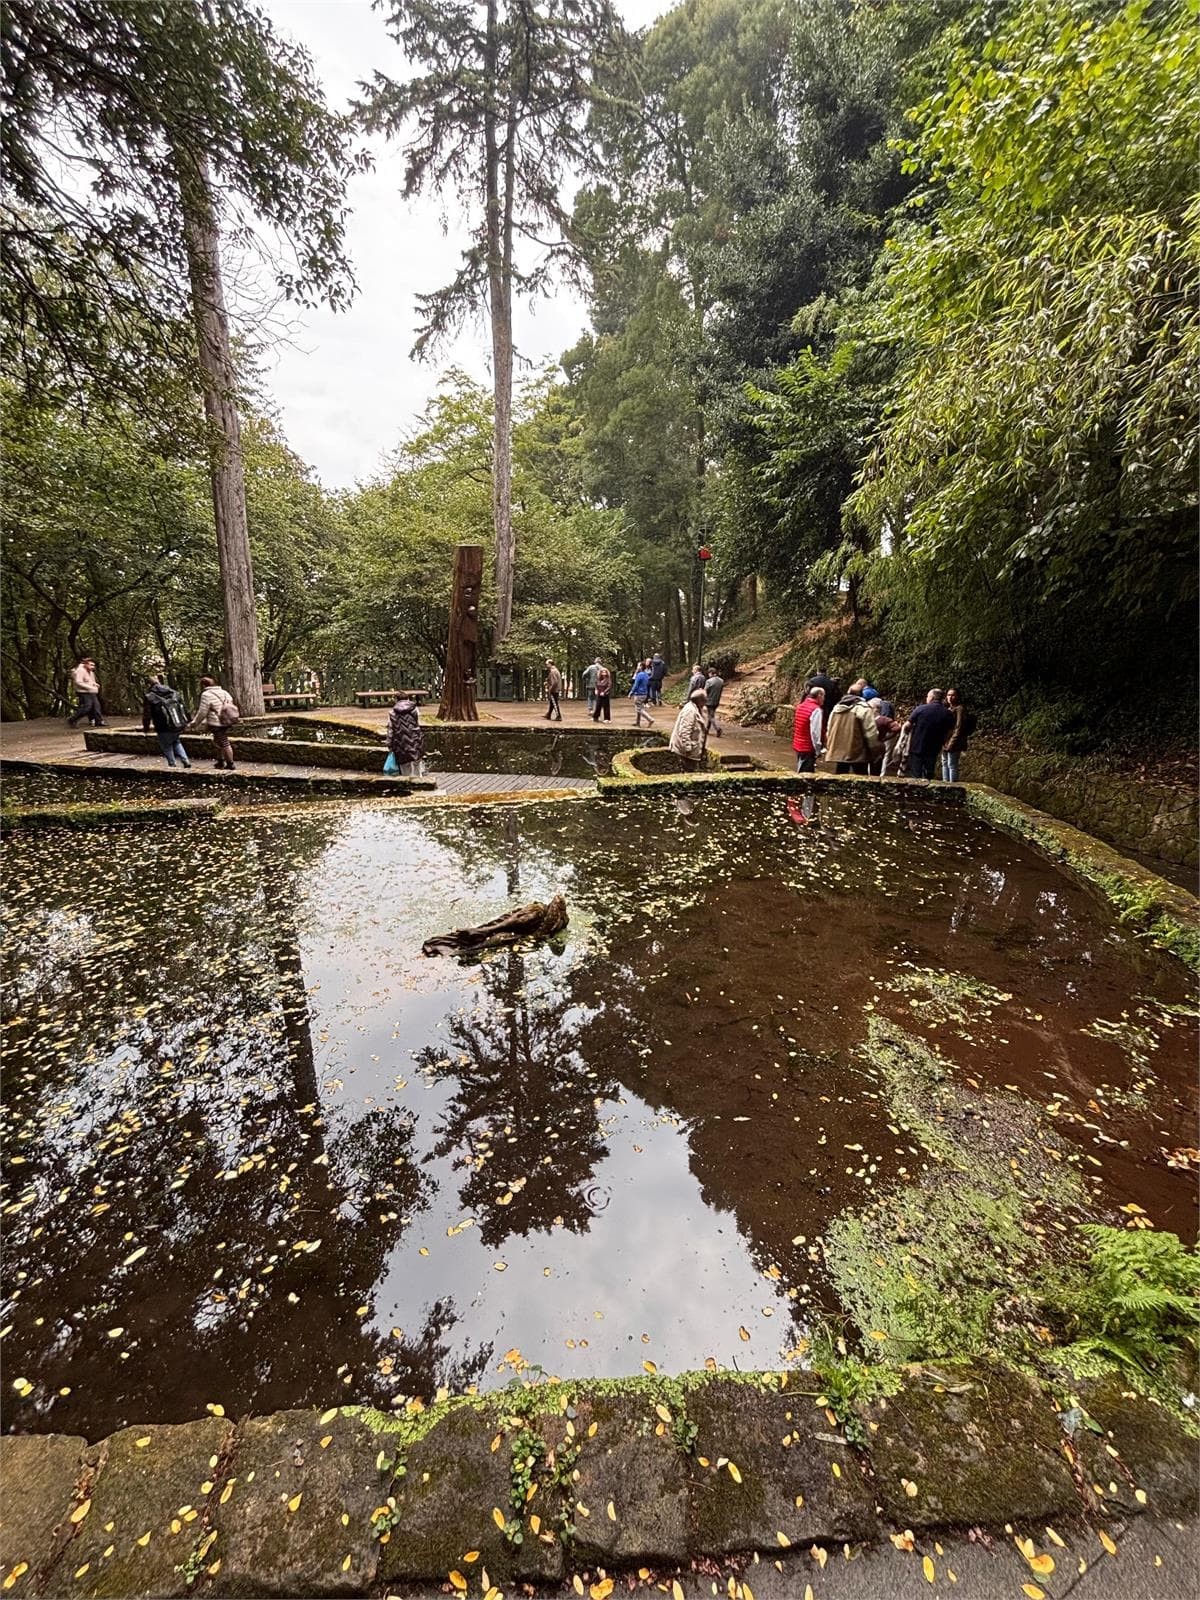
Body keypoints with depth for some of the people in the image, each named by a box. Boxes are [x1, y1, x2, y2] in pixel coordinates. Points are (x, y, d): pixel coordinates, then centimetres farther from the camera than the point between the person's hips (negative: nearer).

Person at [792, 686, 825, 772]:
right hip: (808, 748, -8)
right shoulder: (816, 710, -16)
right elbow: (815, 732, -20)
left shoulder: (800, 706, 8)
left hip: (797, 745, 8)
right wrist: (818, 750, -14)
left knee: (801, 771, 18)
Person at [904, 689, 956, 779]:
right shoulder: (948, 713, 0)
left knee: (914, 776, 3)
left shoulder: (921, 708, -9)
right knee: (929, 776, 12)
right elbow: (949, 732, 4)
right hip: (933, 750, 2)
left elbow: (907, 725, -9)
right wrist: (941, 743, 19)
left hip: (916, 748, -2)